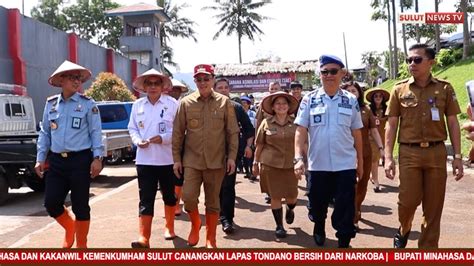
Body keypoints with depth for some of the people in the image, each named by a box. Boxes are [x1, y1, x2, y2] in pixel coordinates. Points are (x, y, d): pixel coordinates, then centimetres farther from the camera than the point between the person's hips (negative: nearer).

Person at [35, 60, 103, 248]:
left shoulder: (88, 104, -2)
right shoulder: (50, 104, 9)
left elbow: (96, 132, -3)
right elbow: (45, 133, 13)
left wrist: (97, 158, -10)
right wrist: (40, 158, 9)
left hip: (80, 160, -3)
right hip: (56, 161, 4)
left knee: (80, 206, 3)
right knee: (51, 204, 2)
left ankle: (81, 244, 21)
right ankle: (70, 228, 32)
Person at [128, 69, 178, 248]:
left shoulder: (172, 104, -3)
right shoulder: (137, 105, 8)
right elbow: (132, 128, 13)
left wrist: (163, 138, -18)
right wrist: (137, 141, -7)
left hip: (167, 159, -1)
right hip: (144, 159, 2)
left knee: (169, 195, 14)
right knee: (145, 199, -3)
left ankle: (169, 227, 34)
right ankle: (144, 237, -4)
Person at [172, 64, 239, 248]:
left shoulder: (224, 102, 0)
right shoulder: (185, 103, 1)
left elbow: (232, 132, 2)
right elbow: (177, 133, 4)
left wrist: (231, 157, -4)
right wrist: (176, 159, 2)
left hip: (216, 161, 0)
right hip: (191, 160, 0)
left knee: (212, 202, 8)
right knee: (188, 197, -9)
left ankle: (210, 239, 23)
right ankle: (195, 224, 21)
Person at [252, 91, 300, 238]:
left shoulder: (295, 123, 3)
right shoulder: (266, 123, 1)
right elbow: (259, 144, 6)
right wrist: (256, 162, 7)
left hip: (290, 165, 1)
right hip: (270, 165, -1)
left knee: (292, 195, 4)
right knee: (275, 196, 2)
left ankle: (289, 209, 40)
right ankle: (279, 226, 16)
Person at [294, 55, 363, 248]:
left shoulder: (351, 100, 2)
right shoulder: (309, 100, -1)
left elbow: (357, 134, 6)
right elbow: (301, 131, -3)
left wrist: (360, 162, 8)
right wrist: (298, 158, -13)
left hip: (345, 165, 0)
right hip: (317, 164, 0)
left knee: (345, 208, 2)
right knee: (317, 204, 16)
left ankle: (344, 242, 16)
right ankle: (319, 227, 45)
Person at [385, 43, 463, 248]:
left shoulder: (444, 88, 4)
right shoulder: (400, 89, 3)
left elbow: (453, 123, 6)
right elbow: (391, 125, 4)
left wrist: (458, 156, 1)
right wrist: (388, 157, -4)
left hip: (437, 152, 1)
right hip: (409, 153, -1)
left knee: (433, 206, 5)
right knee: (408, 200, -2)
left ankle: (428, 246, 20)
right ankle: (403, 230, 29)